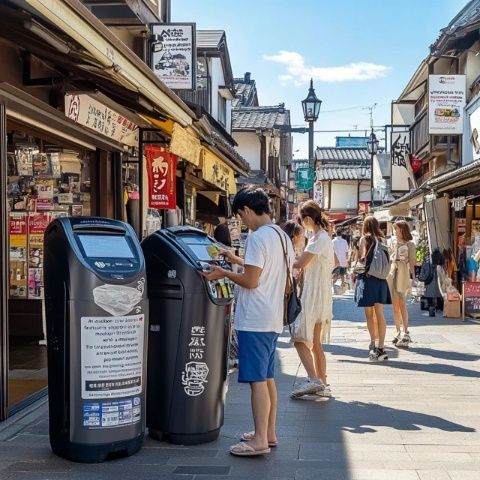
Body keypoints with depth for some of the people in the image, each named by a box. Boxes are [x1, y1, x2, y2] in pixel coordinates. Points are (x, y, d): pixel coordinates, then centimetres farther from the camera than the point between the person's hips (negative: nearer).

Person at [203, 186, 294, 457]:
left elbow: (250, 281, -19)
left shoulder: (258, 237, -16)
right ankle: (269, 433, 23)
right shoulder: (283, 237, 13)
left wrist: (224, 274, -5)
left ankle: (260, 441, 0)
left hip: (255, 320, -9)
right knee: (268, 378, 15)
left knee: (257, 380, -4)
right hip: (273, 319, 9)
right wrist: (238, 260, 23)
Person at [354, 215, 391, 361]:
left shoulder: (364, 239, -4)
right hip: (380, 279, 4)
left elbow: (362, 258, -10)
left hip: (367, 278, -4)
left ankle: (373, 344, 12)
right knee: (380, 314, 2)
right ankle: (380, 347, -2)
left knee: (369, 314, 7)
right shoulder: (381, 240, 7)